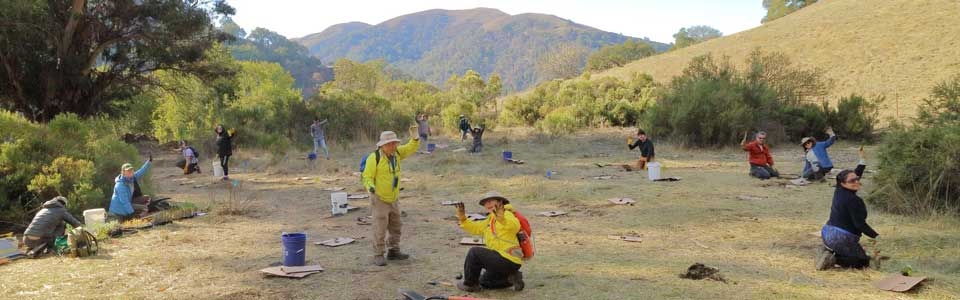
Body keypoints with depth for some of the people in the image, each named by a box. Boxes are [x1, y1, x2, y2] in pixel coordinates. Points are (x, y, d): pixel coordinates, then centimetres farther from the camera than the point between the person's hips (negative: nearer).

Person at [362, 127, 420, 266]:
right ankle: (378, 256, 4)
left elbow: (411, 148, 4)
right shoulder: (374, 157, -17)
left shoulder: (397, 153, 3)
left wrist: (414, 136, -14)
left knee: (396, 227, 15)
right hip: (379, 199, -7)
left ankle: (394, 251, 28)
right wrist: (370, 186, -35)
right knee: (380, 229, -5)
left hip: (393, 199, 7)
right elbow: (367, 176, -16)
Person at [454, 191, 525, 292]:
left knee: (475, 252, -14)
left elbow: (515, 226, -33)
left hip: (508, 260, -11)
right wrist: (462, 217, -2)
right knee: (484, 282, 25)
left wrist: (501, 218, -53)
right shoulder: (491, 220, 18)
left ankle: (469, 284, 1)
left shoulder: (506, 214, -11)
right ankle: (512, 277, 12)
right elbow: (474, 228, 14)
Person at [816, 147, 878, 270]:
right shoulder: (853, 200, -19)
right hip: (842, 238, -9)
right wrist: (876, 236, -11)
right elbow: (860, 224, -19)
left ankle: (828, 251, 6)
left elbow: (856, 174, 18)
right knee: (863, 262, 8)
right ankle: (834, 259, -13)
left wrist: (863, 159, 18)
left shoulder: (839, 192, 5)